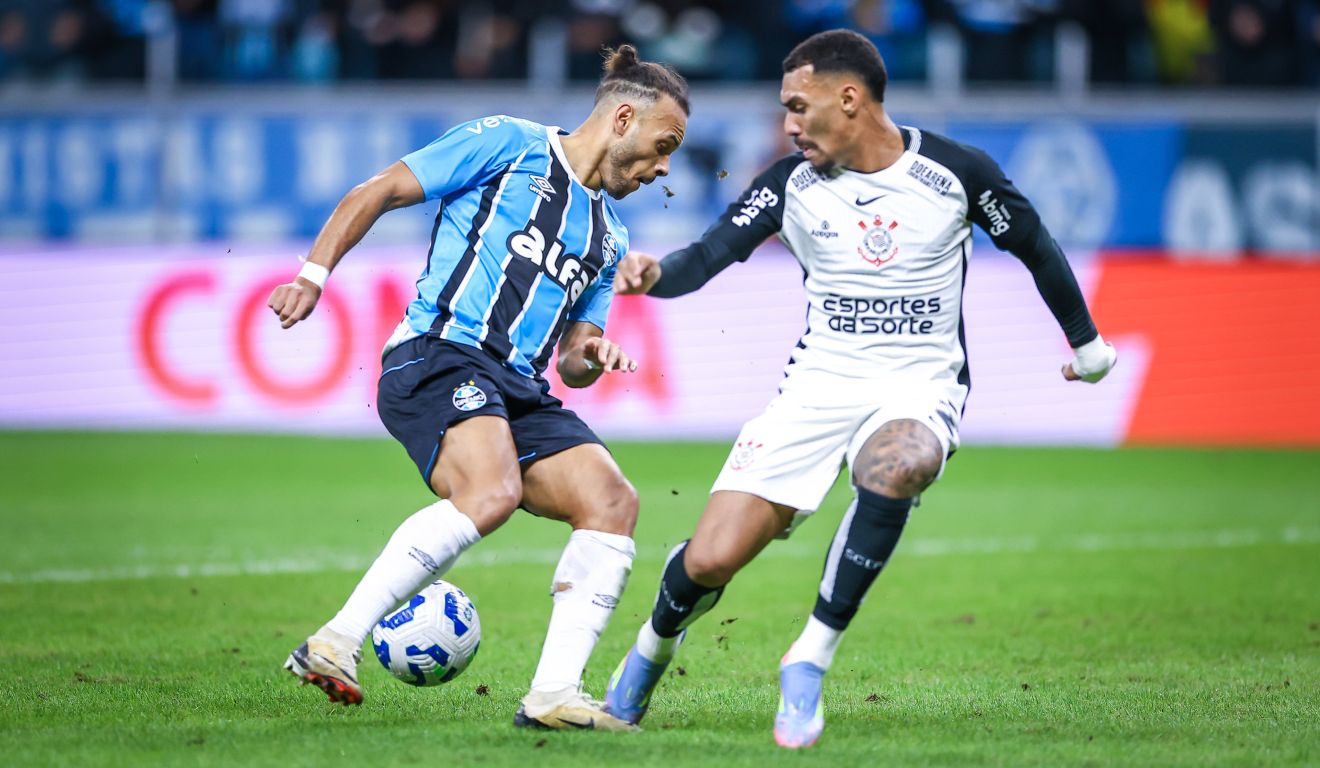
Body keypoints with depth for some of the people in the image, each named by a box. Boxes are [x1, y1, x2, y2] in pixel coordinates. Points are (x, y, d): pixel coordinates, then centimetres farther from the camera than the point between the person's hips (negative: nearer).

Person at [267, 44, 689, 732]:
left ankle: (553, 694, -14)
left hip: (518, 392, 8)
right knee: (492, 493, -32)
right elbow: (375, 193, 3)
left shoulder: (608, 238, 25)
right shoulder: (508, 144, 4)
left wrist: (589, 359, 3)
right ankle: (333, 645, -28)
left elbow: (570, 363, 28)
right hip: (437, 358, -8)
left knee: (612, 501, -12)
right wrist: (314, 275, -9)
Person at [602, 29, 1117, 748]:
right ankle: (652, 647, 25)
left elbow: (1033, 246, 11)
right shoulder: (794, 183, 1)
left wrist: (1087, 344, 22)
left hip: (920, 384, -2)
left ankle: (810, 660, -28)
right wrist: (654, 272, -28)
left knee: (895, 465, -40)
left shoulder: (955, 171, -4)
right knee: (709, 561, -12)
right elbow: (708, 255, -4)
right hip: (818, 383, 2)